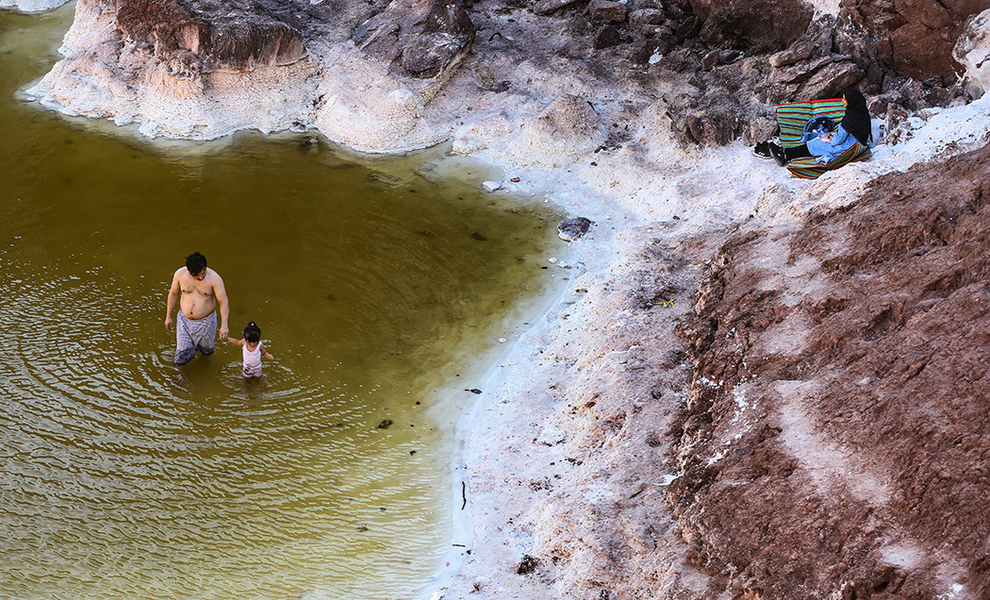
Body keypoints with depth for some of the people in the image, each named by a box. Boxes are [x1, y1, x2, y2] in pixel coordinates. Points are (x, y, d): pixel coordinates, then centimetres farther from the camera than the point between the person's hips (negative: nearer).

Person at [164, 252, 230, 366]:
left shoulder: (214, 278, -21)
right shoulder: (180, 274, -14)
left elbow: (224, 303, -22)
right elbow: (173, 294, 4)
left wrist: (224, 325, -35)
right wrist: (168, 316, 9)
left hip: (206, 321, -1)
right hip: (184, 320, 1)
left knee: (207, 351, 18)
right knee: (180, 359, 2)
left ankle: (200, 345, 55)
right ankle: (190, 348, 37)